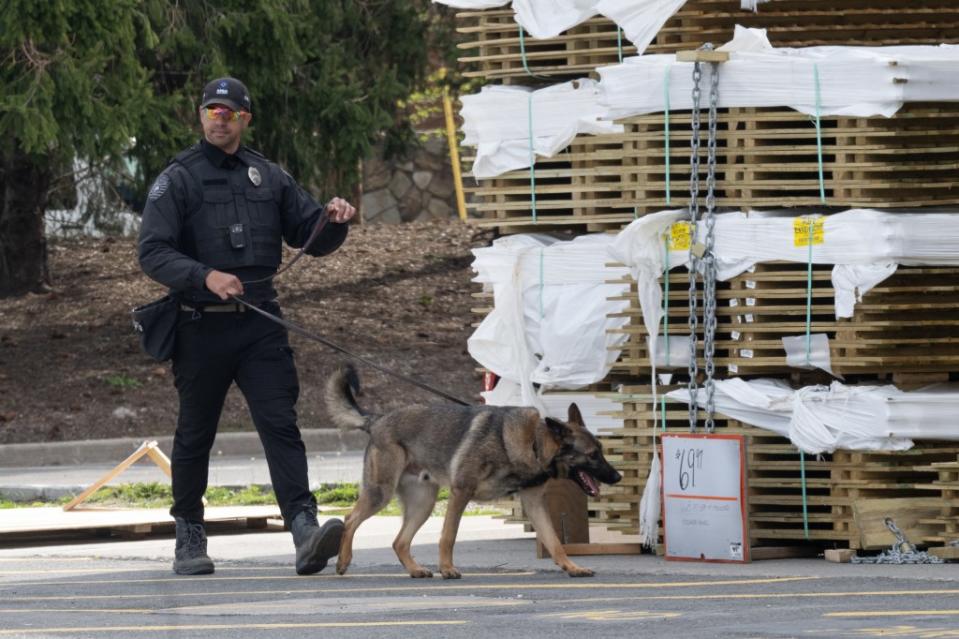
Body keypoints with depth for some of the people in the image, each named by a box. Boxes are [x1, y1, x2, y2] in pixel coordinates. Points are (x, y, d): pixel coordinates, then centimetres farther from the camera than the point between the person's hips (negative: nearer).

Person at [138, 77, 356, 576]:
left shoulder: (268, 177, 12)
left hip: (261, 326, 2)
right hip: (201, 326, -2)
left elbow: (312, 239, 15)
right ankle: (189, 538, 22)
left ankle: (304, 527, -23)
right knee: (195, 435, 8)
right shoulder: (178, 179, 0)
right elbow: (152, 253, -9)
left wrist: (332, 221, -8)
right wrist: (205, 277, -25)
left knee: (280, 424, -12)